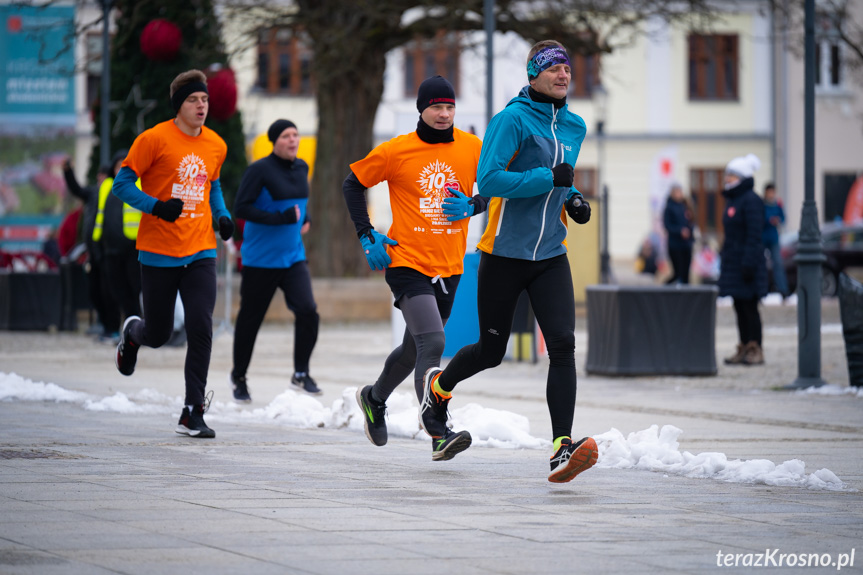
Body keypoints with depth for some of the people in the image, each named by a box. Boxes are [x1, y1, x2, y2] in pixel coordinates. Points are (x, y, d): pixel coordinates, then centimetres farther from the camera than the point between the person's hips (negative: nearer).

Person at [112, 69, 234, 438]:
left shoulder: (216, 146, 7)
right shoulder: (154, 139, -9)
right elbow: (122, 184, -6)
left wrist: (223, 216, 6)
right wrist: (157, 206, -21)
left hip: (200, 253, 3)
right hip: (158, 253, -3)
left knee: (201, 330, -11)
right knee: (158, 335, 6)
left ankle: (193, 414, -5)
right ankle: (132, 333, 45)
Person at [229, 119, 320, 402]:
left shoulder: (301, 168, 8)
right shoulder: (260, 170, -13)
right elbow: (240, 208, -17)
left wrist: (304, 218, 10)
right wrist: (280, 217, -22)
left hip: (293, 258, 5)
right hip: (260, 259, -5)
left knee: (307, 310, -13)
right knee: (250, 318, 6)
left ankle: (301, 373, 4)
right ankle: (239, 377, 26)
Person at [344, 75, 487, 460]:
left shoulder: (472, 149, 1)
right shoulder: (396, 151, -6)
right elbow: (353, 184, 5)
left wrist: (472, 206, -10)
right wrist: (367, 235, -3)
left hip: (449, 267, 5)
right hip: (408, 263, -5)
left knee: (416, 348, 18)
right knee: (432, 343, -21)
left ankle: (375, 399, 46)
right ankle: (439, 435, -24)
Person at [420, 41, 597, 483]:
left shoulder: (574, 127, 10)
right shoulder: (512, 119, -12)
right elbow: (489, 181, -22)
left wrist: (572, 199, 7)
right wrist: (549, 178, -23)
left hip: (551, 256, 5)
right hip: (504, 254, -5)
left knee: (563, 346, -14)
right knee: (491, 351, 9)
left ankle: (562, 450, -18)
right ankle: (438, 385, 42)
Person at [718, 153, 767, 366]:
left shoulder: (751, 200, -13)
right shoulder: (732, 200, 15)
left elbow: (754, 235, -17)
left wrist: (748, 263, -21)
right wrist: (724, 257, 18)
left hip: (747, 260, -9)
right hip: (733, 263, 9)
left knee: (749, 306, -5)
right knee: (740, 307, 10)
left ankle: (755, 350, -1)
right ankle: (744, 349, 14)